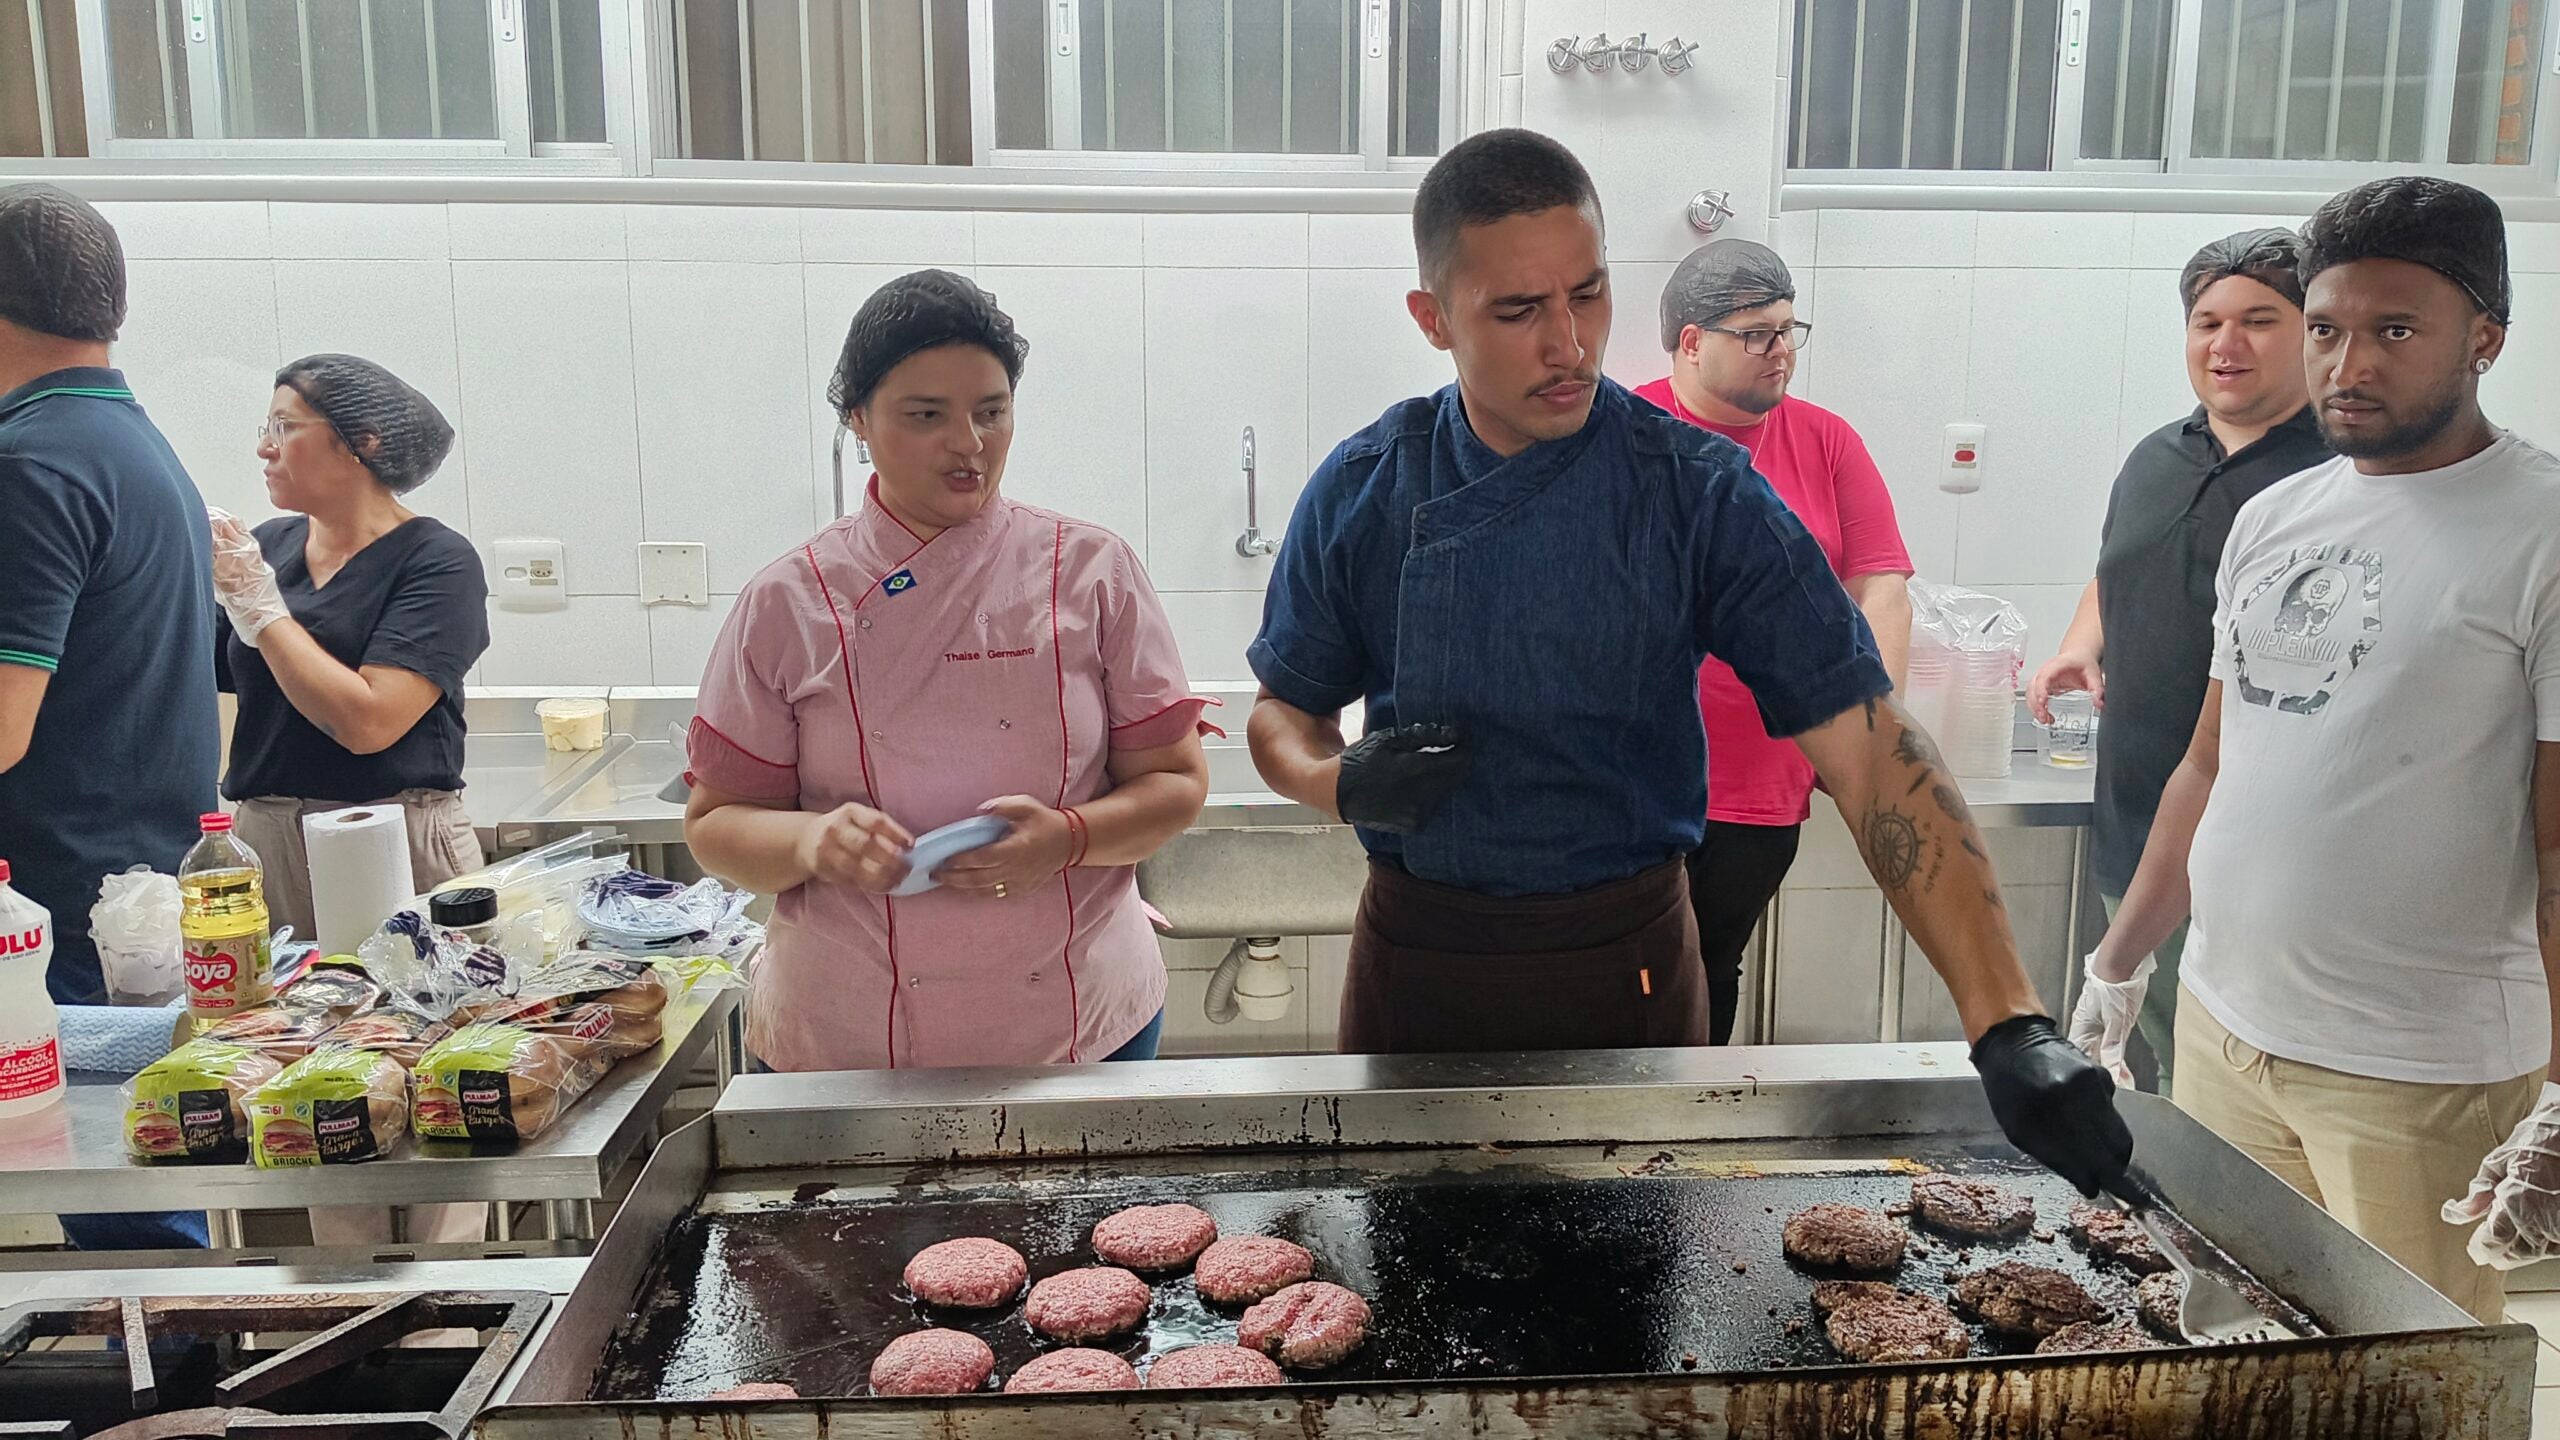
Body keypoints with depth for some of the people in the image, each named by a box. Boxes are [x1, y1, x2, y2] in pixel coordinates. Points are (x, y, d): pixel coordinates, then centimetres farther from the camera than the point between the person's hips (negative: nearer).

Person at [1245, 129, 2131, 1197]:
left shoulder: (1699, 494, -13)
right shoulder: (1362, 494, -6)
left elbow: (1868, 749, -18)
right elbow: (1283, 713, 6)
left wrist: (2009, 1026, -27)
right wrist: (1343, 782, -18)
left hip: (1624, 966, -1)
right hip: (1417, 958, 1)